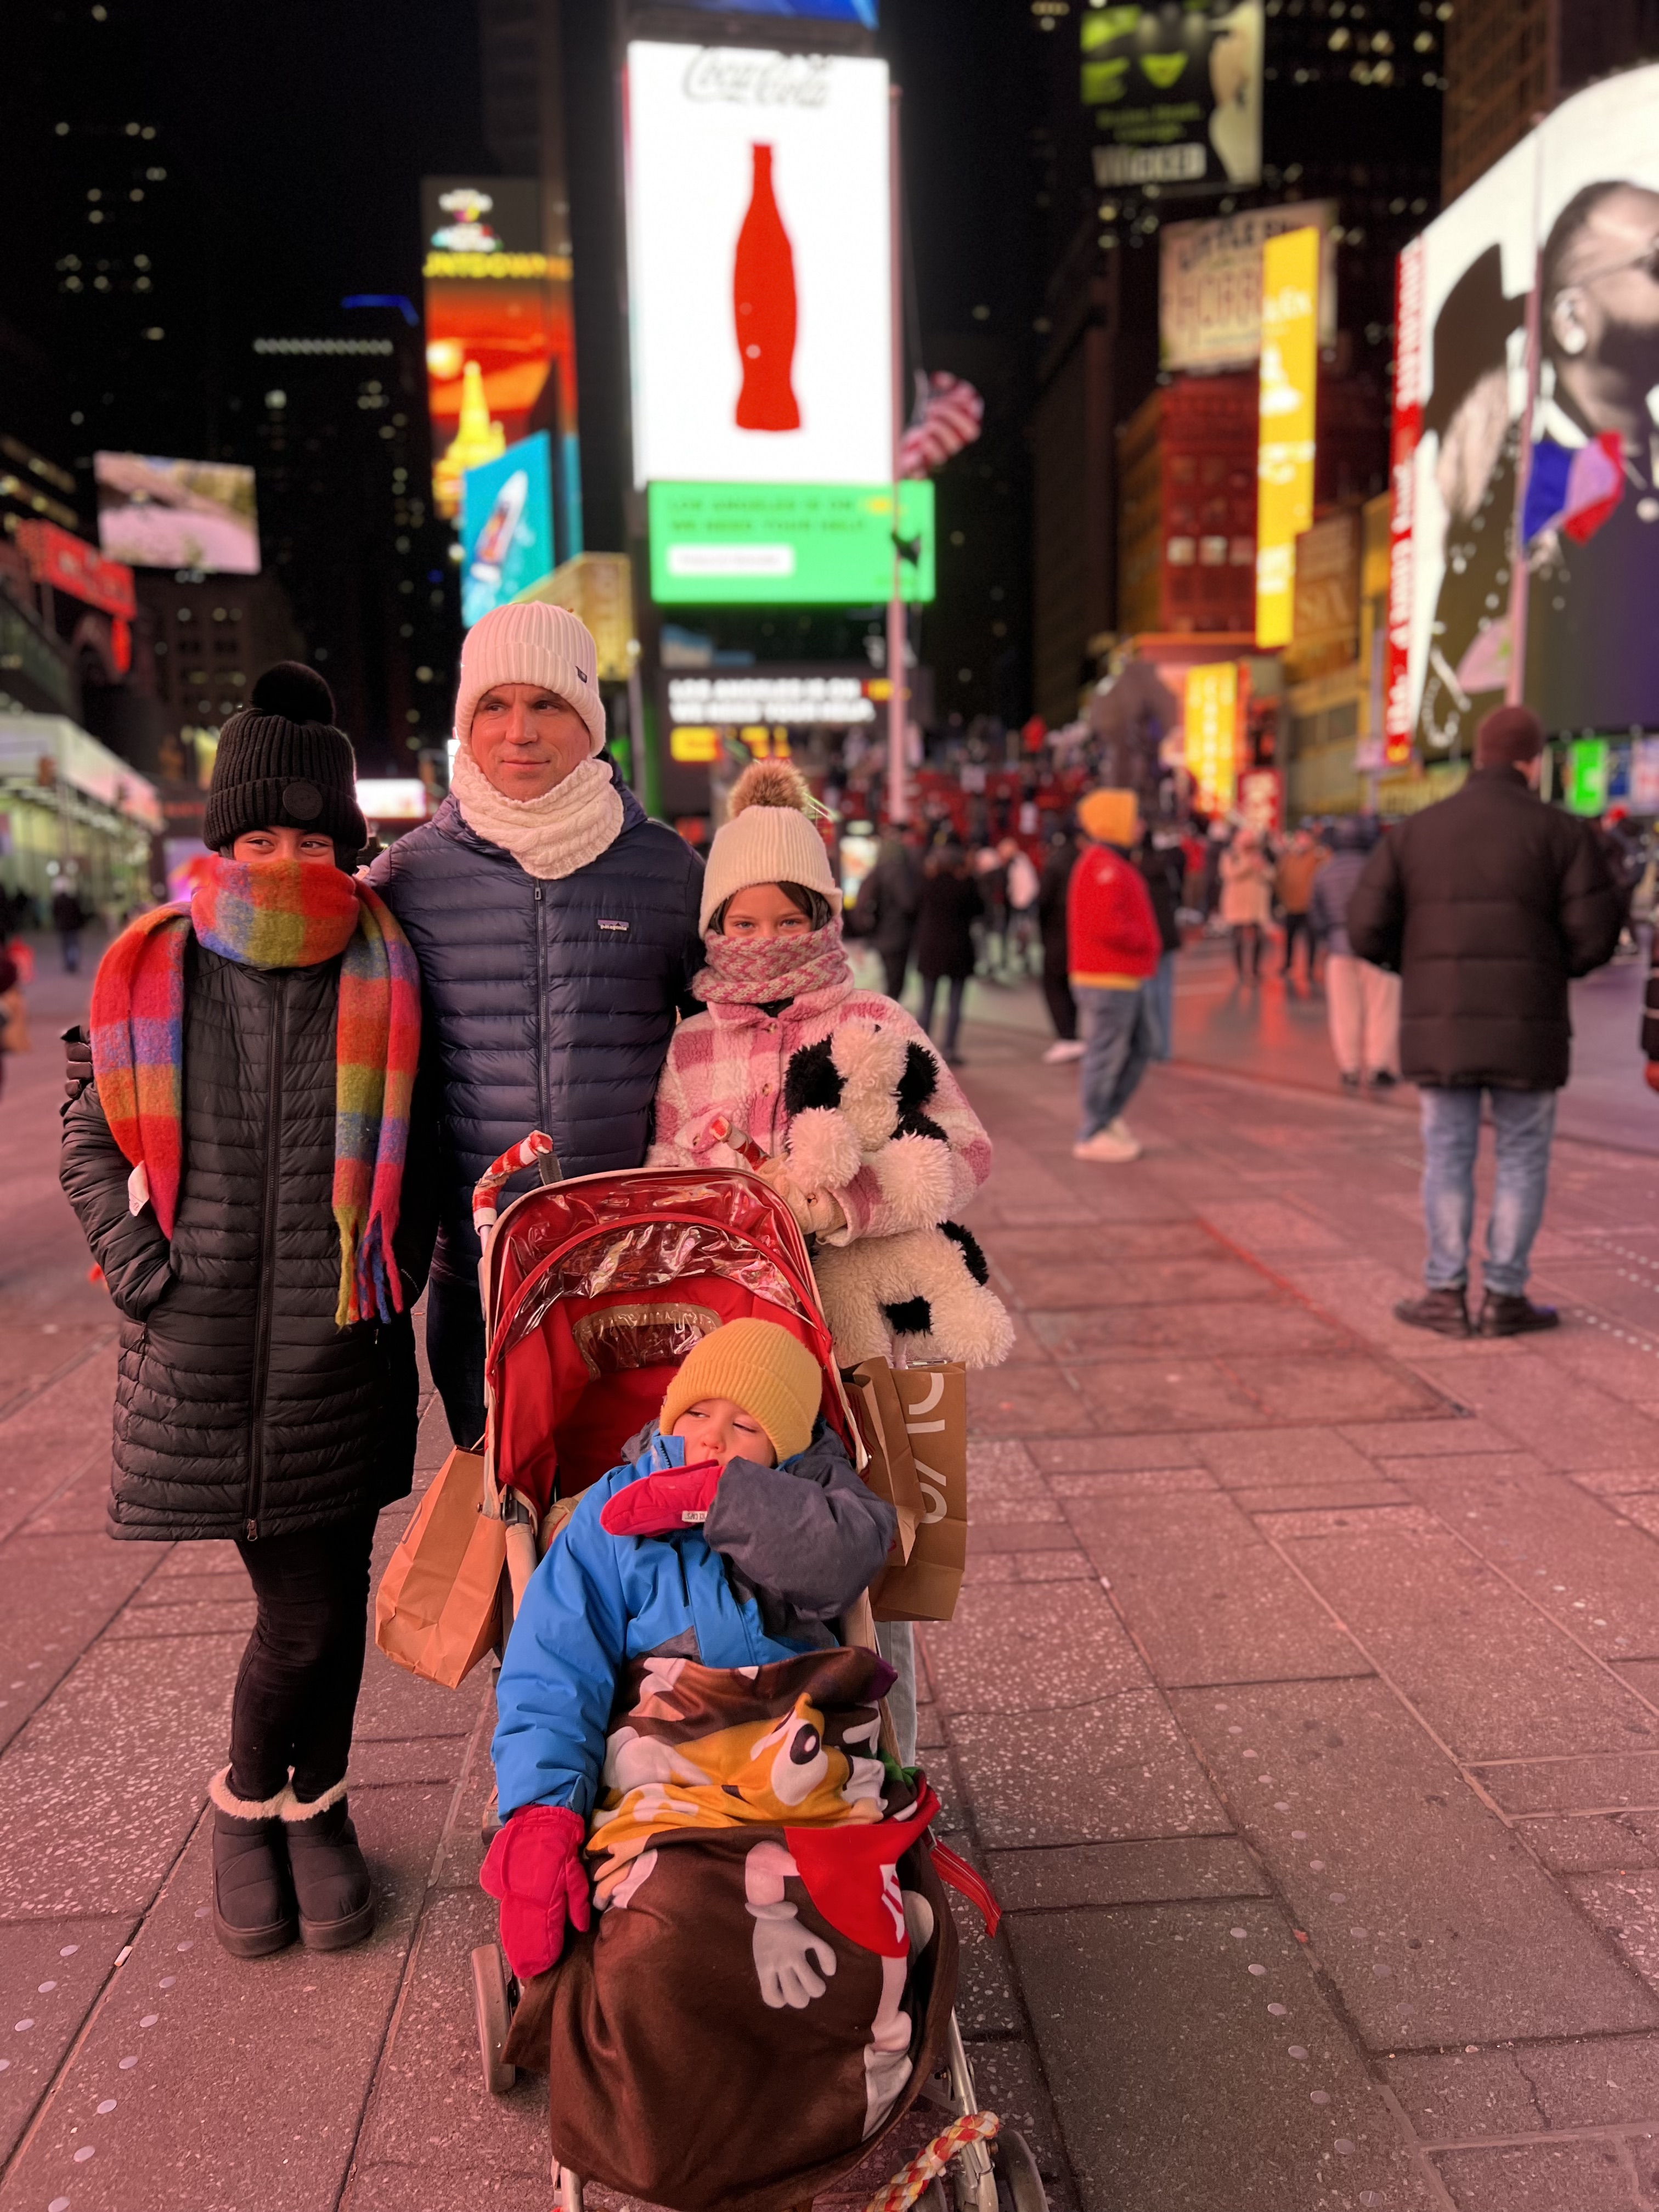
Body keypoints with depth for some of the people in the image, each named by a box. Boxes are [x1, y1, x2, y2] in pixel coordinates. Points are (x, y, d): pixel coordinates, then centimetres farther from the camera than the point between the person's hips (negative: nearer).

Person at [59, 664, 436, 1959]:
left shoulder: (387, 976, -1)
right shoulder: (155, 973, 0)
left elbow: (425, 1146, 11)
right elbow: (89, 1134, 12)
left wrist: (399, 1267, 2)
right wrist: (137, 1265, 1)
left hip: (342, 1352, 1)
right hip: (201, 1355, 0)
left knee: (330, 1601, 9)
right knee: (302, 1612, 4)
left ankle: (316, 1806, 34)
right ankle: (246, 1801, 33)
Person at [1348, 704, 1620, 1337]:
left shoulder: (1414, 832, 5)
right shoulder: (1561, 832, -1)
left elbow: (1367, 929, -1)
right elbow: (1595, 934, -6)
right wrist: (1548, 968, 16)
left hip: (1438, 1026, 2)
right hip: (1526, 1028, -2)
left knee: (1448, 1158, 11)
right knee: (1522, 1160, 10)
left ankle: (1446, 1295, 13)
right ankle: (1505, 1298, 14)